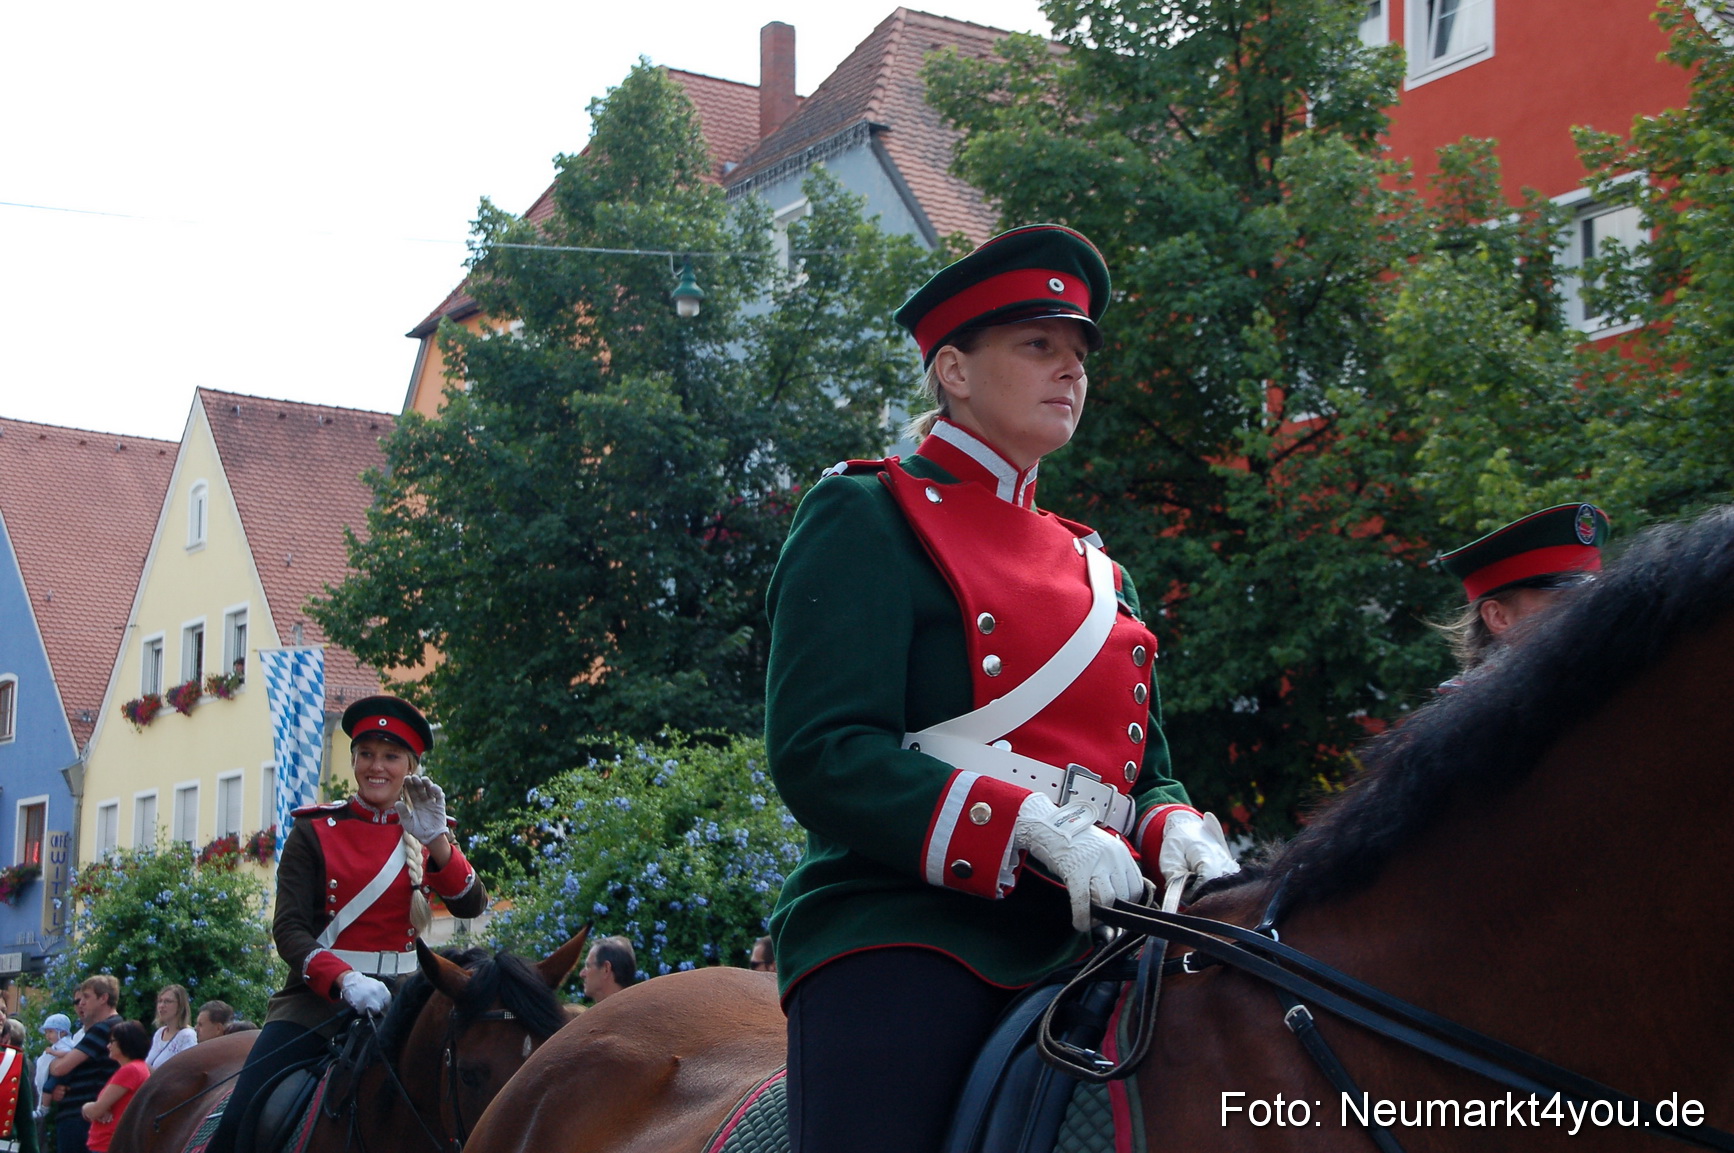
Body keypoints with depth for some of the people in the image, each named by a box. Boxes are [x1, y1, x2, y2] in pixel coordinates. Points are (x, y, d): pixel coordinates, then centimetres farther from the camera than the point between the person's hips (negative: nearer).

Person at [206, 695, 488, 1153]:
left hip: (398, 996, 2)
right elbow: (288, 929, -7)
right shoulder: (314, 830, 1)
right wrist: (345, 981, -24)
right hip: (319, 995, -2)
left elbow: (471, 906, -7)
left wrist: (436, 839, -22)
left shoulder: (426, 834, 8)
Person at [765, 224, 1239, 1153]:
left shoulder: (1092, 568, 24)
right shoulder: (868, 519, 3)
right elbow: (819, 755, -10)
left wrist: (1178, 834, -5)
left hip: (1075, 945, 7)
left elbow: (1147, 771, 21)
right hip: (903, 938, -7)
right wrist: (1038, 827, -21)